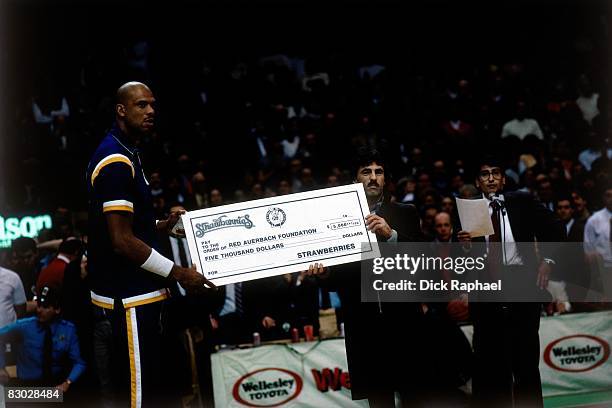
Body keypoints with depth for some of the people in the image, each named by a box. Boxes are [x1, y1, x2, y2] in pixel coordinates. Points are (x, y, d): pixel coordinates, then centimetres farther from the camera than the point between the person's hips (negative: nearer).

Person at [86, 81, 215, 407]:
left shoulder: (126, 155, 17)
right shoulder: (116, 162, -16)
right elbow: (122, 241, -20)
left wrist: (161, 225, 12)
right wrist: (179, 274, -15)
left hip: (132, 291, 11)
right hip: (130, 295, -11)